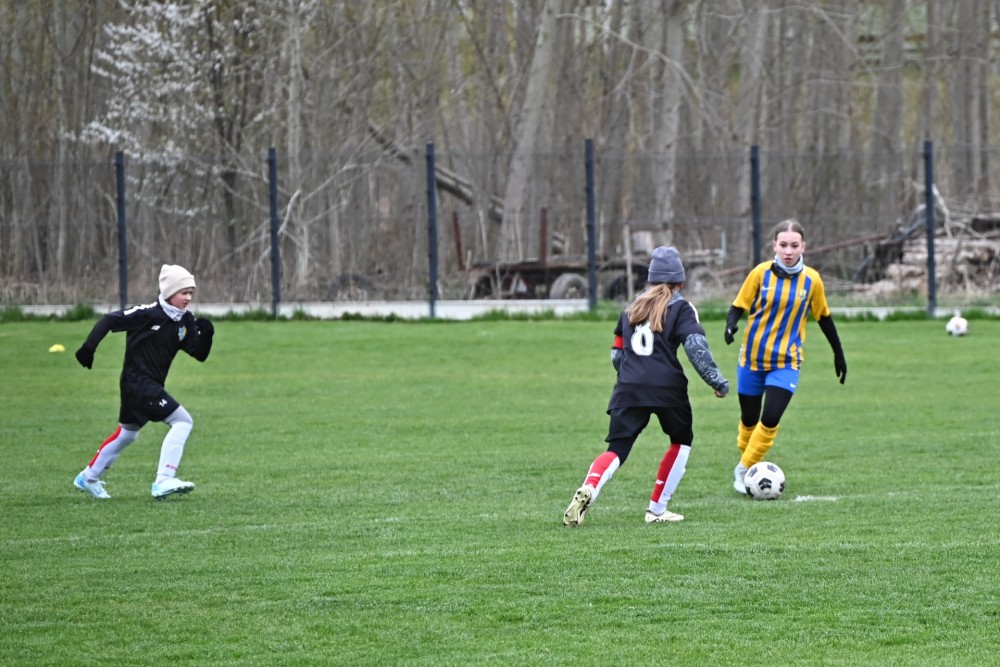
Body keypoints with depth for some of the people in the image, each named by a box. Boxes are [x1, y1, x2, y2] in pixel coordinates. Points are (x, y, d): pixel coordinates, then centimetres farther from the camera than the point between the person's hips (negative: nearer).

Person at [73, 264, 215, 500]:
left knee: (127, 434, 25)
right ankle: (163, 481, -22)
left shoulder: (185, 321, 3)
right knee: (182, 421, -18)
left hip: (151, 385, 9)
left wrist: (206, 335, -18)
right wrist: (89, 347, -24)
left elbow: (200, 354, 1)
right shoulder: (149, 314, -18)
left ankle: (88, 478, 42)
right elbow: (110, 320, -17)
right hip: (137, 382, -9)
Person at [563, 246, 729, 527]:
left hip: (629, 388, 3)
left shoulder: (632, 308, 20)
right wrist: (716, 380, -5)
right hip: (667, 387, -3)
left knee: (616, 449, -2)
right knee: (681, 441, 22)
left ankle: (588, 489, -34)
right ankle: (657, 509, 17)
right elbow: (696, 346, -10)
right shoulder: (680, 308, 4)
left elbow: (617, 355, 23)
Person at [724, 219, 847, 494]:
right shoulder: (761, 273, -8)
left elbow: (823, 316, 10)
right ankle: (744, 467, 31)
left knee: (770, 419, -16)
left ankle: (745, 469, 0)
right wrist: (731, 325, -24)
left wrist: (838, 353, 16)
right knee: (749, 419, 8)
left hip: (787, 362, 0)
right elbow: (739, 306, -2)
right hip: (753, 358, 0)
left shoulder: (812, 280, -3)